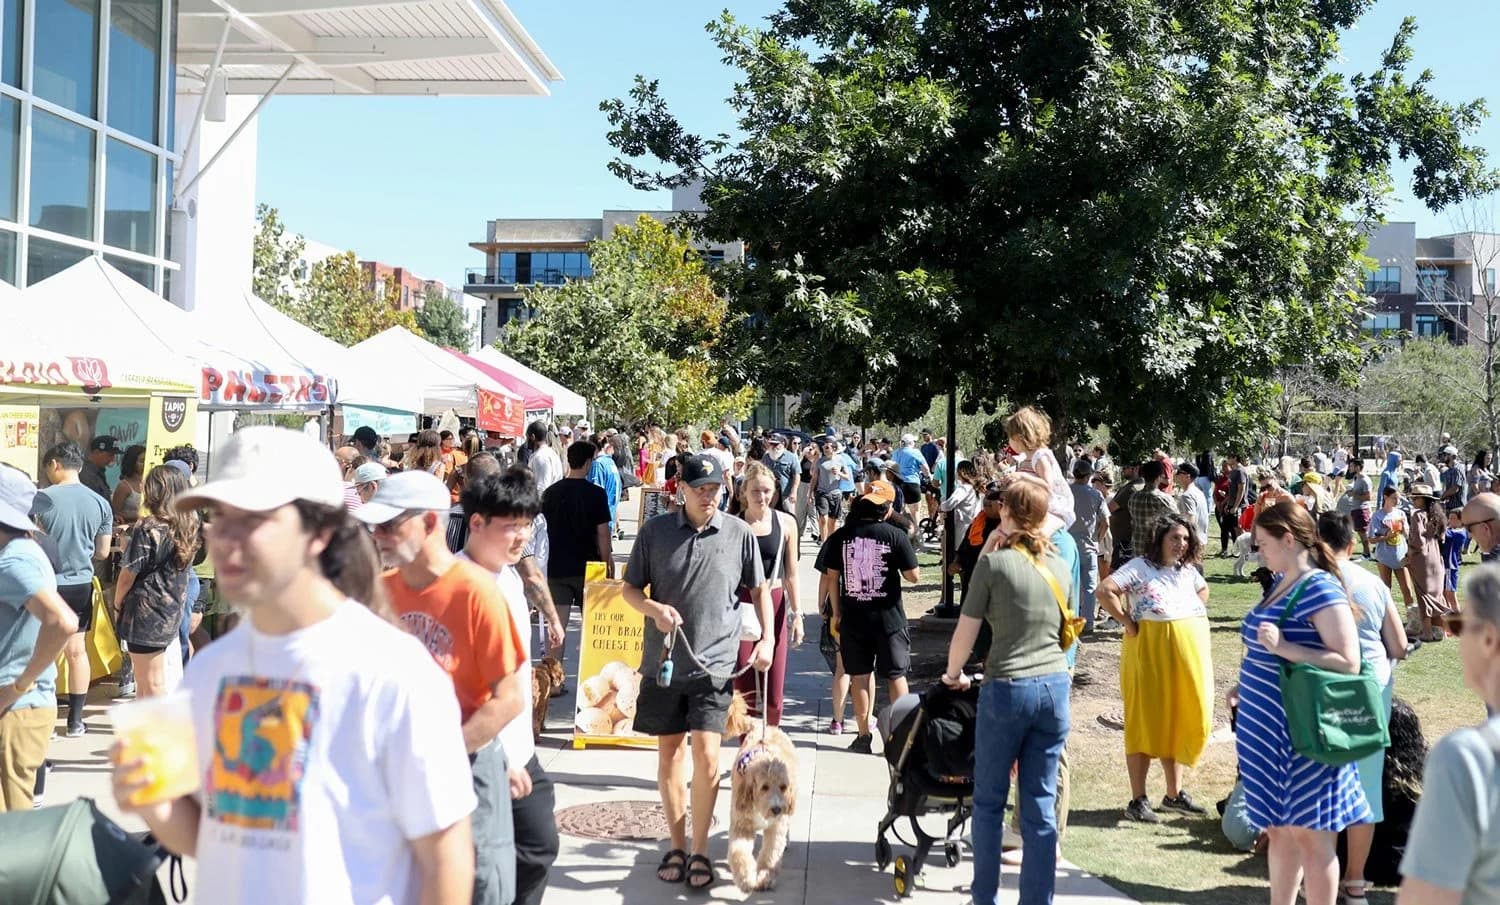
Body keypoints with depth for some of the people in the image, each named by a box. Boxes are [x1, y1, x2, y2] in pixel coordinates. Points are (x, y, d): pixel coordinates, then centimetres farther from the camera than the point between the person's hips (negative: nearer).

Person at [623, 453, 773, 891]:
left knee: (706, 754, -8)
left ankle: (700, 850, 9)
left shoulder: (740, 533, -2)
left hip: (715, 662, -1)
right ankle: (677, 845, 25)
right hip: (665, 660, 1)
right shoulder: (655, 531, -2)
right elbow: (630, 588, 5)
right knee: (669, 752, 11)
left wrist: (767, 638, 1)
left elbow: (759, 588, 10)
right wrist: (655, 609, -15)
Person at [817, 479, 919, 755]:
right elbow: (913, 576, -8)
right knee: (895, 675, 10)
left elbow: (831, 578, 0)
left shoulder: (841, 536, -3)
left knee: (859, 675, 10)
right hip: (888, 615, -2)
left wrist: (837, 613, 10)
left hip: (853, 616, 2)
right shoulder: (896, 535, -10)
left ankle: (864, 735, 15)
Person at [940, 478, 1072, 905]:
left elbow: (966, 632, -2)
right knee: (1040, 805, 8)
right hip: (1055, 687, 5)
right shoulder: (1060, 567, 8)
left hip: (1007, 689, -4)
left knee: (989, 801, 10)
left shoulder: (994, 562, -7)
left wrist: (953, 673, 15)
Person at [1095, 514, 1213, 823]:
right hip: (1150, 649, -7)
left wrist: (1195, 615, 15)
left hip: (1188, 650, 7)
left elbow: (1203, 590, 33)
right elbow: (1104, 591, -21)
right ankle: (1138, 800, 4)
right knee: (1146, 721, -2)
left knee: (1179, 721, 13)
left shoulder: (1187, 570, 11)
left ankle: (1174, 793, 25)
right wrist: (1128, 623, -16)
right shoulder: (1140, 566, -10)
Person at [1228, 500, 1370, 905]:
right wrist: (1246, 687, 13)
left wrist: (1283, 647, -28)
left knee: (1309, 834, 1)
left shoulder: (1321, 589, -16)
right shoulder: (1281, 584, 11)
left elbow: (1348, 663, -22)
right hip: (1268, 730, 9)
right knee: (1278, 830, 17)